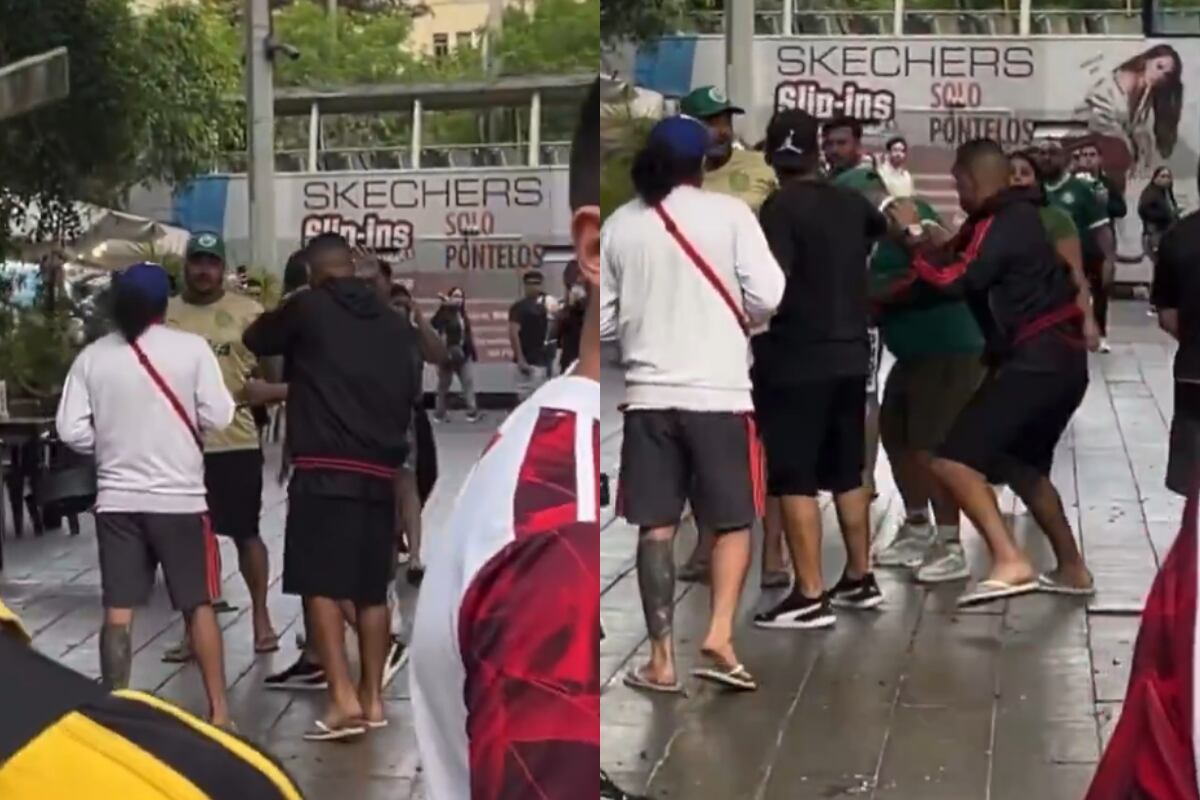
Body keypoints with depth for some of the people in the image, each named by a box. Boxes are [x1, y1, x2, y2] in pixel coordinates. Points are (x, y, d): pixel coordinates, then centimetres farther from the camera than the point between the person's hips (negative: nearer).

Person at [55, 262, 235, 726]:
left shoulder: (92, 357, -1)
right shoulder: (191, 349, -8)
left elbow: (71, 430, -3)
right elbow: (218, 418, -9)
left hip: (116, 498, 2)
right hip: (180, 496, -2)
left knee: (118, 610, 6)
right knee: (199, 606, 8)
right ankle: (218, 709, 10)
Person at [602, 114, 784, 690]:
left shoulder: (619, 225, 3)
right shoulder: (728, 213, -4)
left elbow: (601, 319, 6)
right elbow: (767, 296, -9)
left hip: (648, 394, 3)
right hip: (717, 392, -2)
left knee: (656, 528, 8)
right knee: (733, 521, 9)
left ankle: (661, 659, 8)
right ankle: (719, 637, -6)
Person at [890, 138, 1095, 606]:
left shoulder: (999, 225, -12)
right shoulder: (1018, 217, 18)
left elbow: (952, 281, -21)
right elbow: (973, 276, 21)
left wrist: (916, 236, -8)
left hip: (1036, 361, -10)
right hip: (1060, 359, 10)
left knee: (952, 460, -16)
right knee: (1023, 465, 27)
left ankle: (1010, 563, -26)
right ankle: (1072, 568, 34)